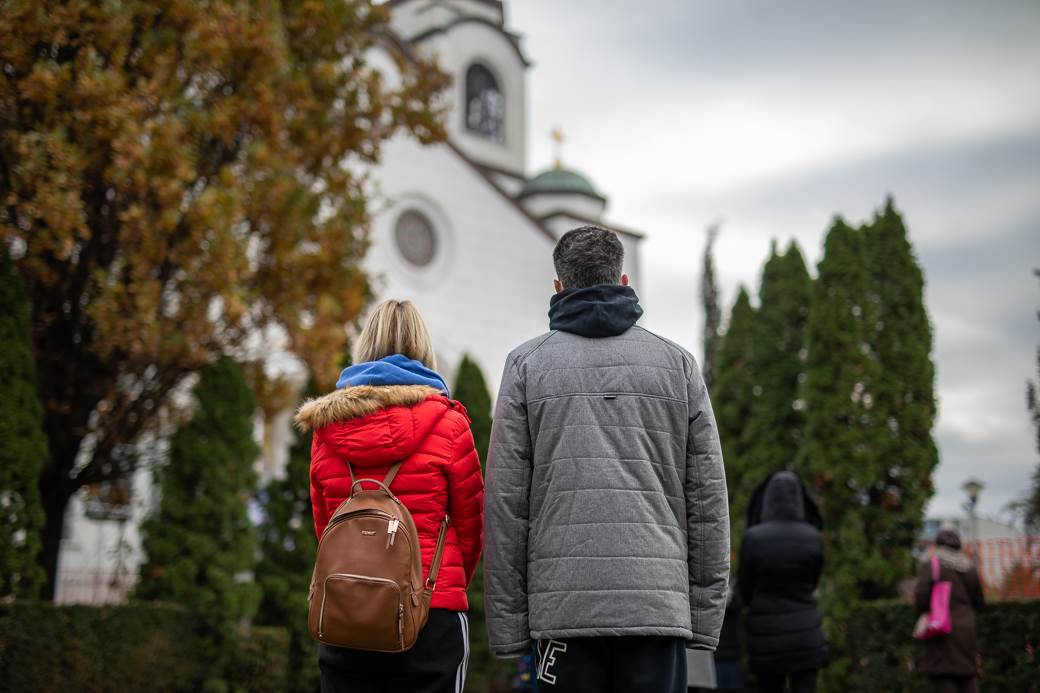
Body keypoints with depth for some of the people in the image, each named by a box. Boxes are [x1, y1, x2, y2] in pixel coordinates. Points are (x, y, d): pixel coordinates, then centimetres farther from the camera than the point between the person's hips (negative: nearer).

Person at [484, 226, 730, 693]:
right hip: (660, 603, 1)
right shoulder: (678, 363, 10)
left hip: (563, 605, -1)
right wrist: (706, 612, 11)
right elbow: (709, 497, 7)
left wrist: (507, 624, 4)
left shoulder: (526, 364, 6)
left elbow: (505, 501, 1)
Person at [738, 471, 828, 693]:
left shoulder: (753, 537, -12)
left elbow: (745, 587, -1)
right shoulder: (813, 537, -5)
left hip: (767, 633, -1)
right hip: (805, 631, 1)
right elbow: (812, 582, 10)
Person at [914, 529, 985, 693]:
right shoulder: (969, 567, 9)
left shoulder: (931, 564, -6)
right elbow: (979, 602, 14)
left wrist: (922, 616, 4)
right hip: (967, 631, 5)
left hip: (943, 632, -5)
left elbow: (921, 597, -13)